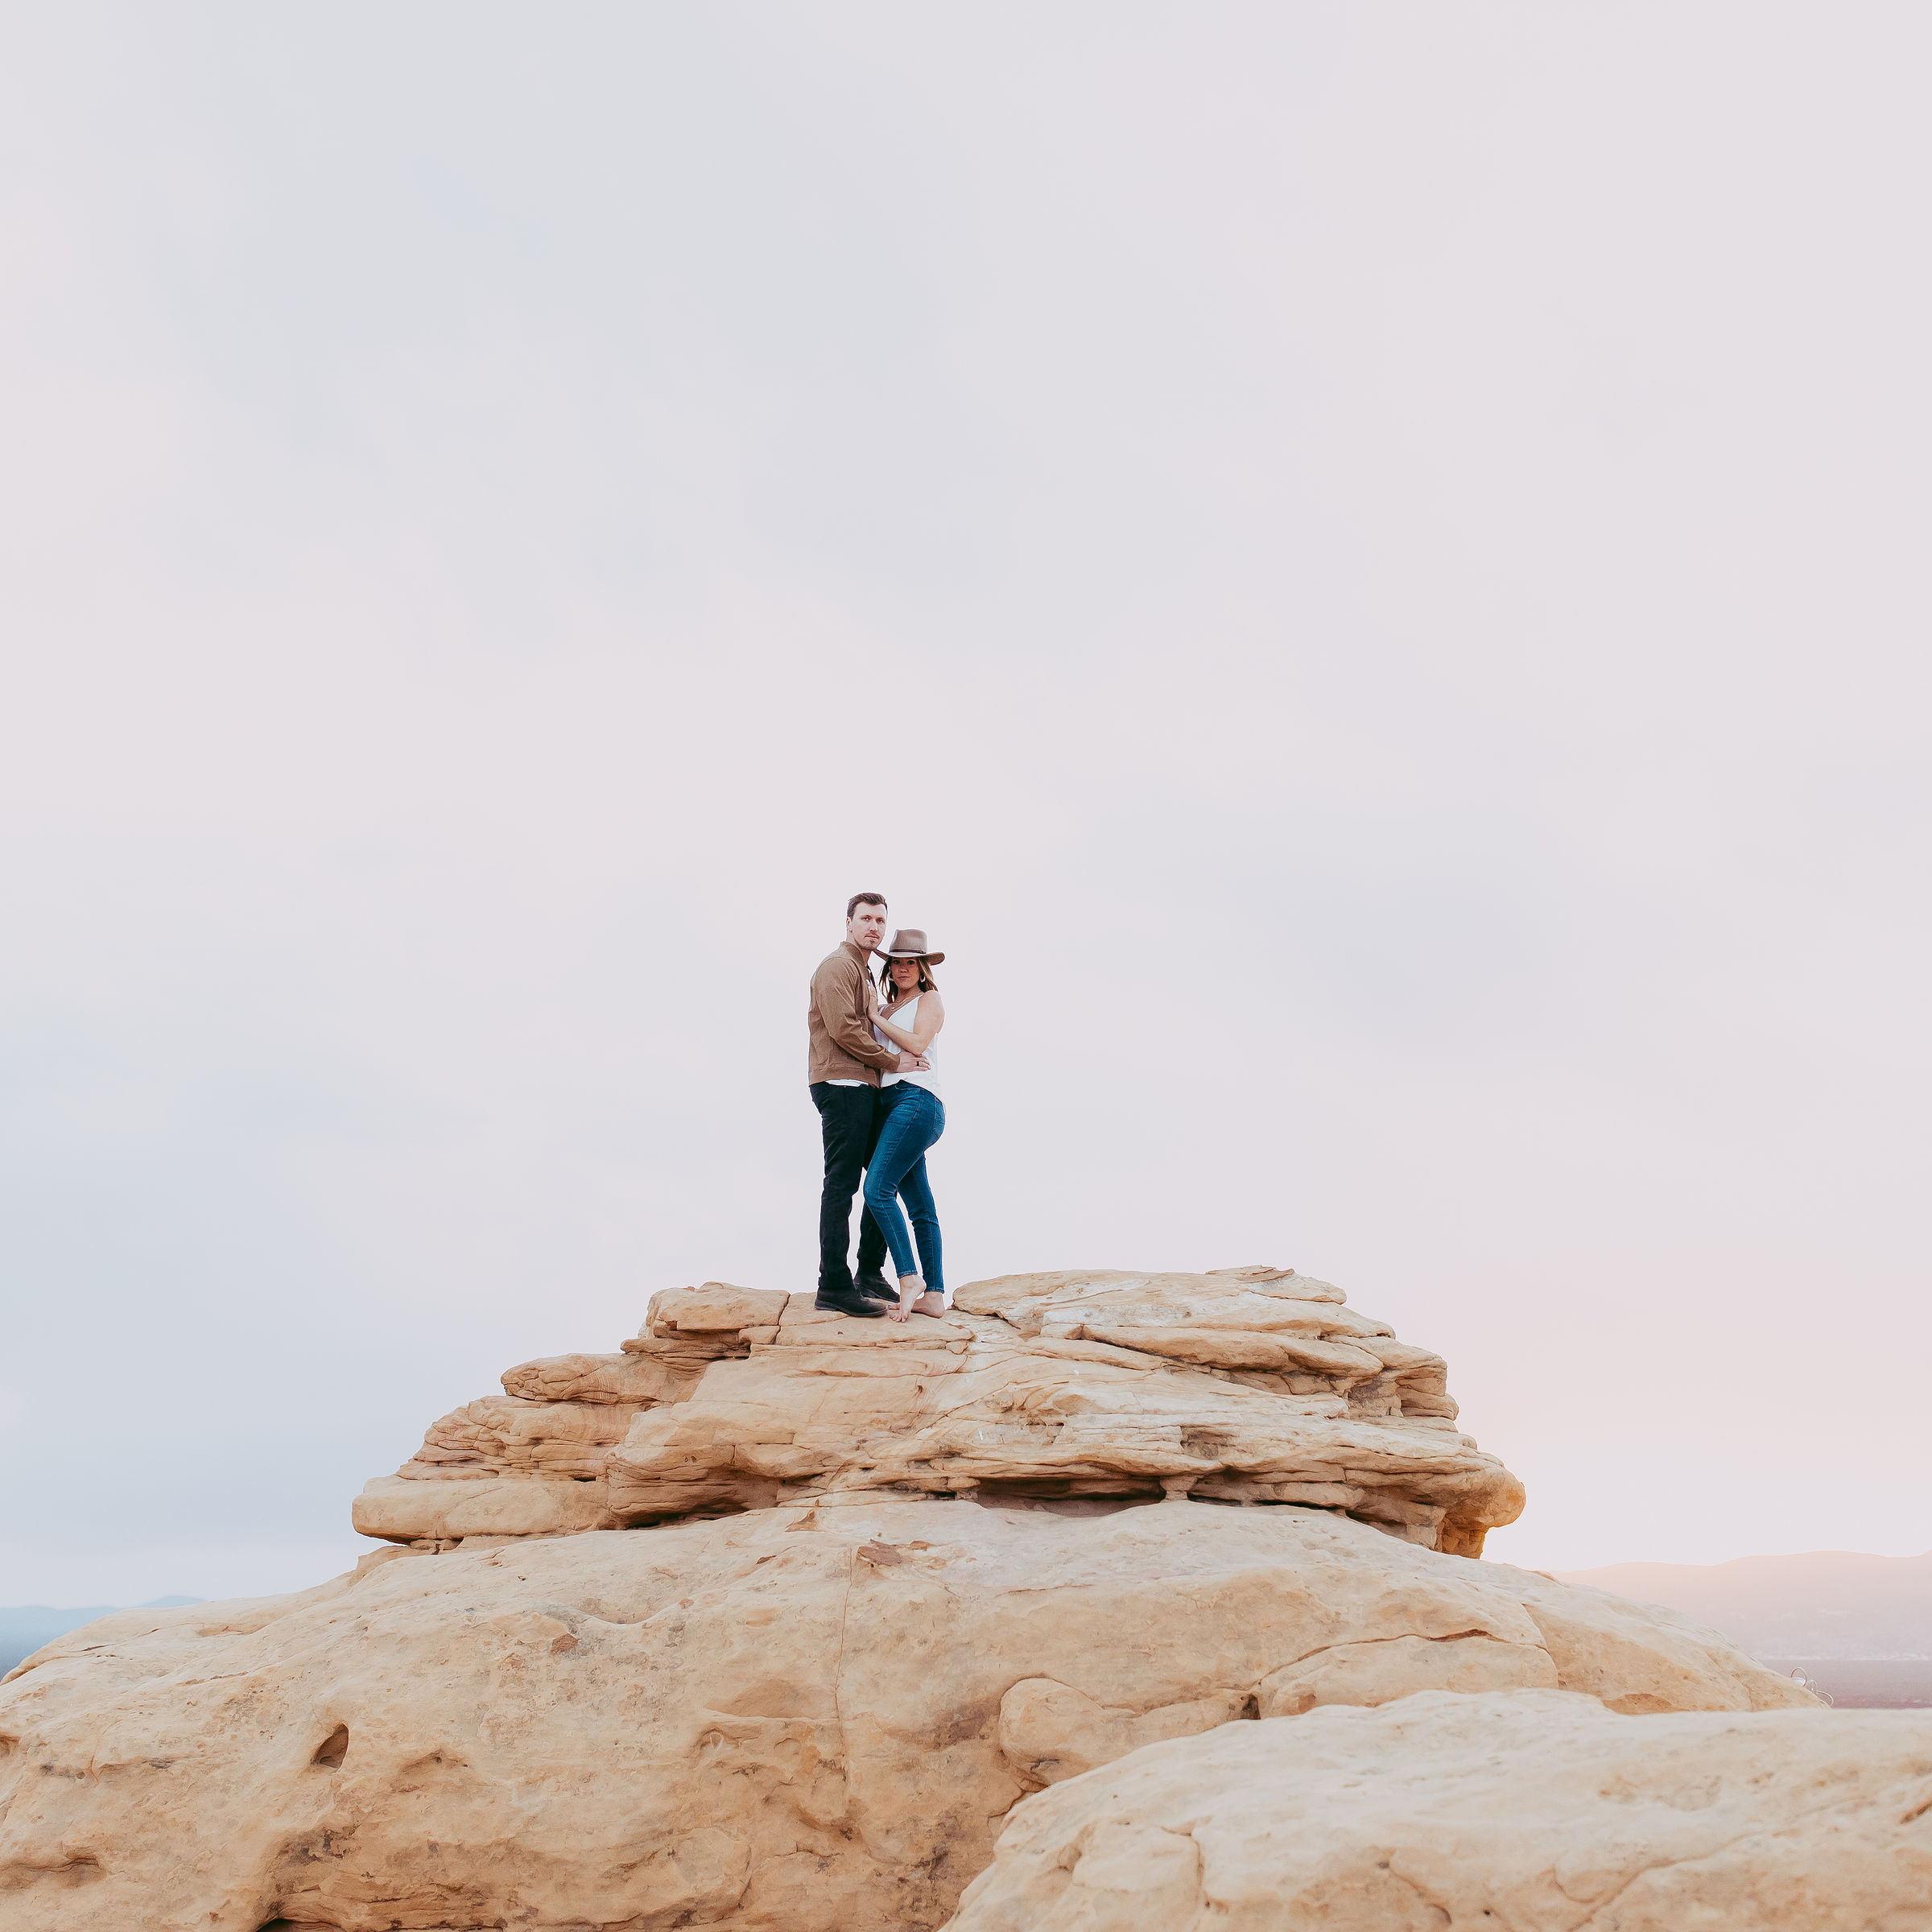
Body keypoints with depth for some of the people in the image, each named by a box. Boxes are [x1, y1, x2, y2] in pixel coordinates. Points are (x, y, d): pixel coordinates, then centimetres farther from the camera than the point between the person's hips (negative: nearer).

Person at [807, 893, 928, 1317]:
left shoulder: (865, 971, 25)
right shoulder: (838, 966, -7)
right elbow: (843, 1029, -17)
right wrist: (892, 1060, -11)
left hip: (864, 1090, 10)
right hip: (841, 1087, -10)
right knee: (841, 1186, -10)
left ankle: (870, 1275, 21)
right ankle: (834, 1287, -9)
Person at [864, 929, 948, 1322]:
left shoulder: (930, 999, 4)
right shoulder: (889, 1008, 23)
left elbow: (916, 1043, -11)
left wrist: (874, 1018, -5)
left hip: (916, 1099, -8)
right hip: (891, 1103, 8)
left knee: (877, 1188, -20)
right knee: (921, 1207, 4)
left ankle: (909, 1278, -18)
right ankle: (934, 1295, 3)